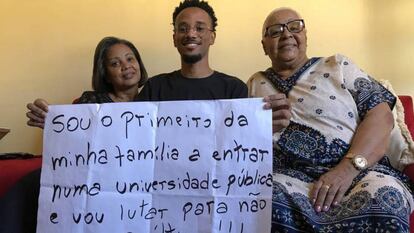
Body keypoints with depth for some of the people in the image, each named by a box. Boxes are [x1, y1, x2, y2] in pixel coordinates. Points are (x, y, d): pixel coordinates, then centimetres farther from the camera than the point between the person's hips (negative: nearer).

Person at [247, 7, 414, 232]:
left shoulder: (338, 66, 14)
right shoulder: (255, 84, 20)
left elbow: (380, 115, 3)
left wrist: (348, 168, -13)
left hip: (361, 171, 0)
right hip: (290, 177, 1)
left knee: (381, 203, -34)